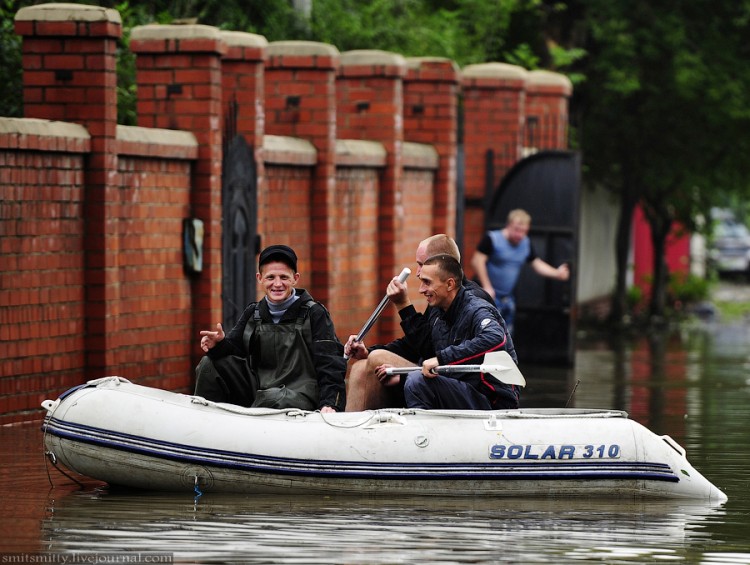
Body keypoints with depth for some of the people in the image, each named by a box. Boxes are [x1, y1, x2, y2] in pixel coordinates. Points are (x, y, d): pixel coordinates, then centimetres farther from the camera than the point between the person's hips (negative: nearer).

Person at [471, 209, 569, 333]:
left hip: (507, 298, 8)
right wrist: (486, 286, -22)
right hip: (490, 295, -8)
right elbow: (477, 261, -17)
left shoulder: (525, 243, 9)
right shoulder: (492, 239, -14)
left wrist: (557, 273, 4)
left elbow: (536, 264, 18)